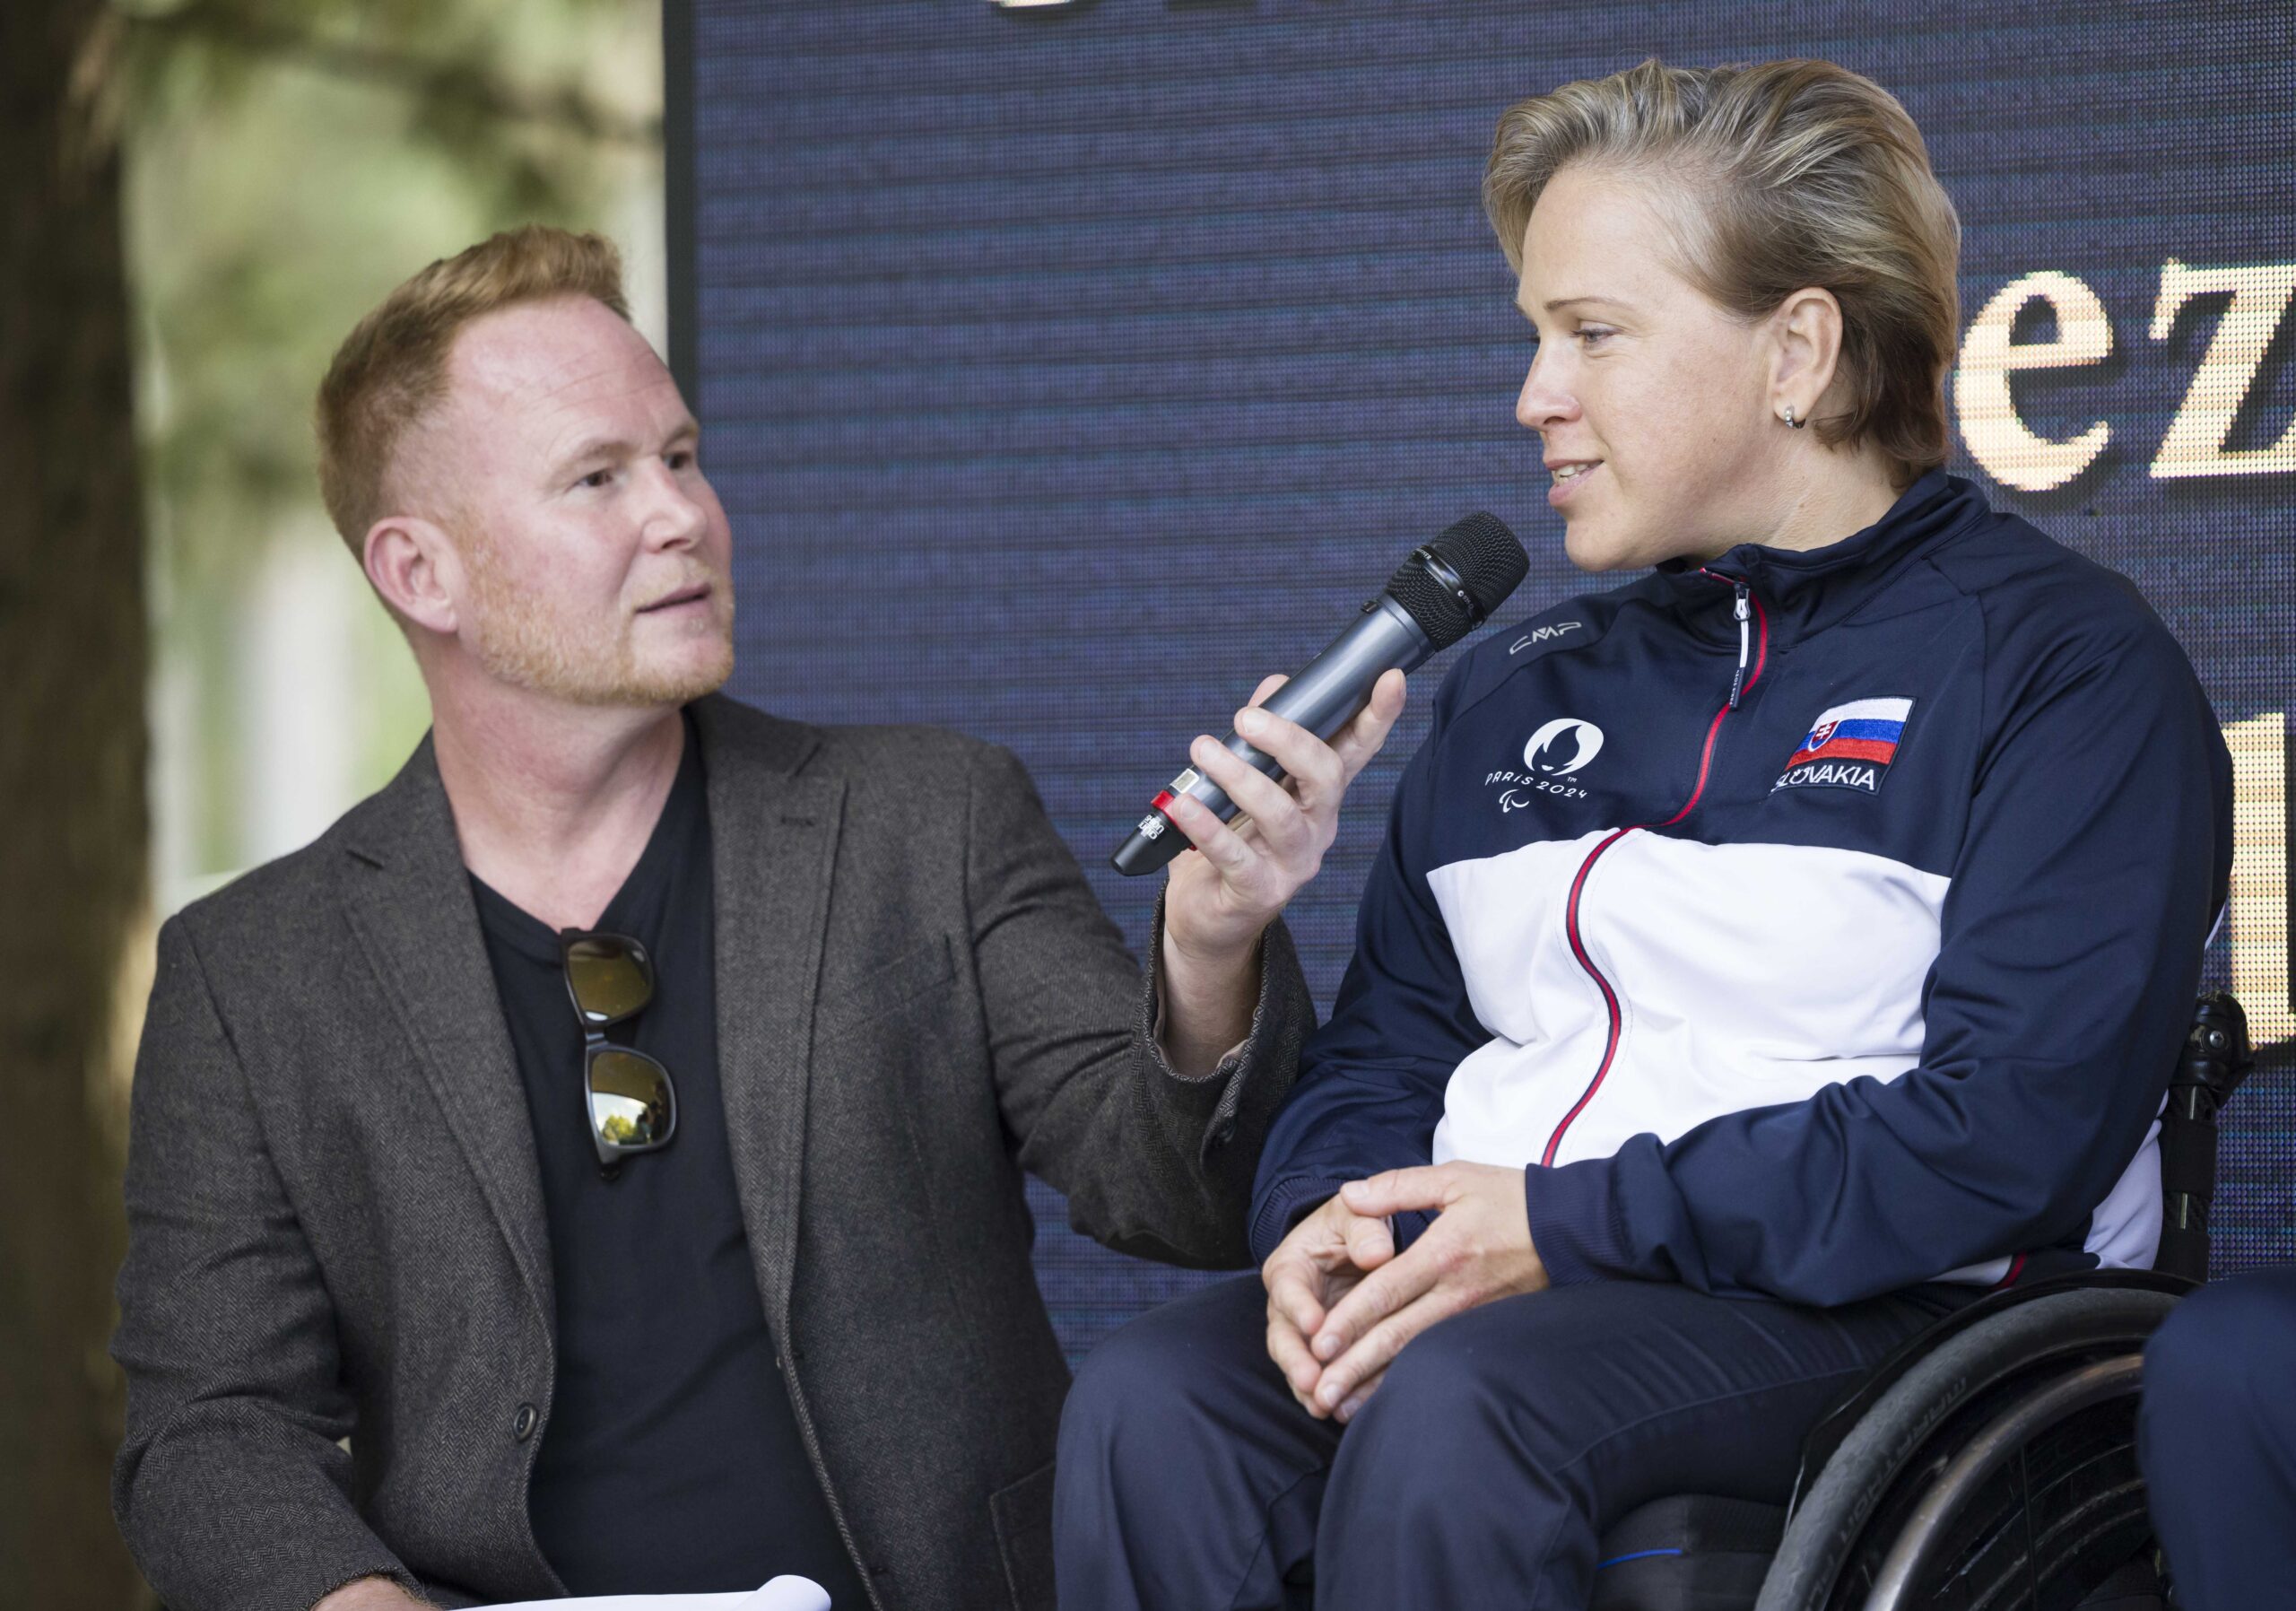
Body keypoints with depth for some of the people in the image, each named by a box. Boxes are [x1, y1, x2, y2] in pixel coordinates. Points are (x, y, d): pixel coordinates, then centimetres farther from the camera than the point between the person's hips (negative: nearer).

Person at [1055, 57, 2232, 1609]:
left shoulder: (2065, 665, -1)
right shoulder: (1520, 693, 22)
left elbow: (2011, 1129, -13)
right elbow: (1385, 1045, 21)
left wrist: (1569, 1224, -16)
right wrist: (1330, 1218, -5)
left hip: (1891, 1311, -6)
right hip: (1483, 1278, 6)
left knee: (1455, 1405, -36)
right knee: (1150, 1404, -26)